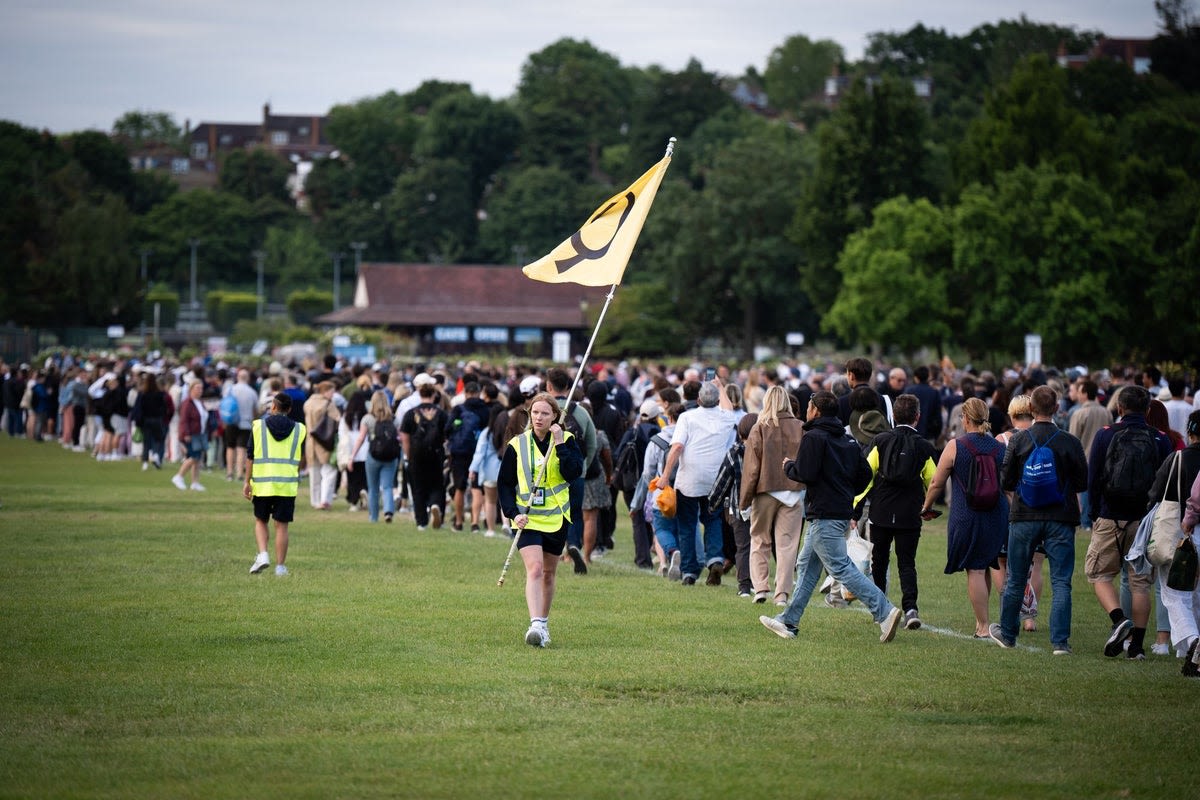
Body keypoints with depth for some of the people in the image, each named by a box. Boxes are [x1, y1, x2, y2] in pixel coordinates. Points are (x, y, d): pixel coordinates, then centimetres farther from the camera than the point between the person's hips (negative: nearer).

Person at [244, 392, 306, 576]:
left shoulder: (258, 426, 0)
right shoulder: (300, 429, 4)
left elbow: (250, 456, 0)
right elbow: (302, 459, 10)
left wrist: (247, 482, 5)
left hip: (262, 483, 0)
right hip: (288, 485, 0)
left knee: (260, 521, 15)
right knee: (281, 525, 5)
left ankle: (262, 555, -4)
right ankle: (280, 566, 5)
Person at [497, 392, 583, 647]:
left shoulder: (566, 440, 0)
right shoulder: (517, 445, -1)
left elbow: (573, 473, -15)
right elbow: (505, 483, 3)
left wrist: (560, 445, -20)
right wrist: (513, 513, -9)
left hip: (556, 518, 2)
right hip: (528, 520, -2)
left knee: (549, 573, 13)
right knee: (534, 569, -19)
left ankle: (543, 623, 30)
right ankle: (535, 625, -30)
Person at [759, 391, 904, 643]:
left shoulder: (813, 437, -12)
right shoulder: (847, 440, 14)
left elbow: (805, 473, -20)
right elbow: (865, 474, 13)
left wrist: (788, 466, 0)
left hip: (824, 516, -10)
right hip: (843, 513, 10)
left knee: (841, 567, -11)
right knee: (807, 567, 16)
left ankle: (884, 611, -20)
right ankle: (788, 621, 21)